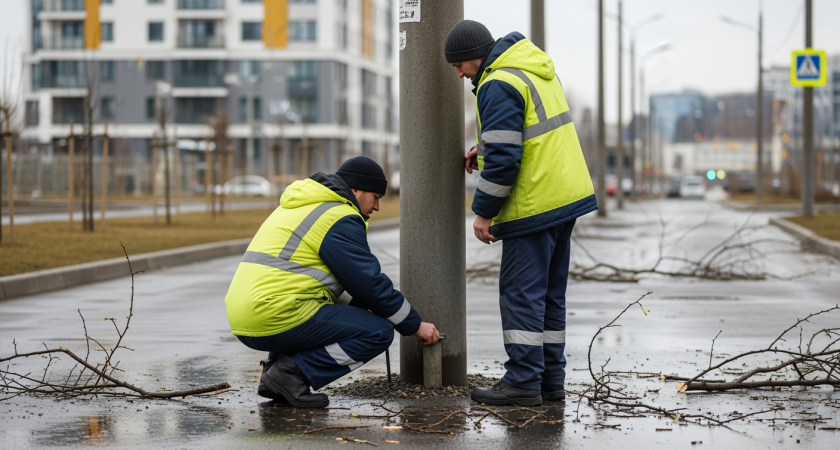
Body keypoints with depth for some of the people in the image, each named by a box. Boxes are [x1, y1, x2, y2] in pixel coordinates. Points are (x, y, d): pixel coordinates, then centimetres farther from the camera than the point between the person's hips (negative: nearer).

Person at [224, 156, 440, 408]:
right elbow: (371, 283, -5)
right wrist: (416, 325, 6)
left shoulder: (300, 206, 24)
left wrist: (361, 308, 30)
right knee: (379, 332, -5)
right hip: (278, 320, -9)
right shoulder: (340, 219, -6)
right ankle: (293, 371, -9)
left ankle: (275, 370, 15)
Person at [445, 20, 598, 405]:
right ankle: (551, 380, 16)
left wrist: (483, 212, -13)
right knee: (550, 293, 13)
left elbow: (503, 159, -21)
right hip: (567, 197, 10)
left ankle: (523, 382, -3)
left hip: (533, 207, -10)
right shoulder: (537, 70, 15)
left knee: (521, 294, -4)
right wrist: (485, 149, 15)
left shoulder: (498, 85, -16)